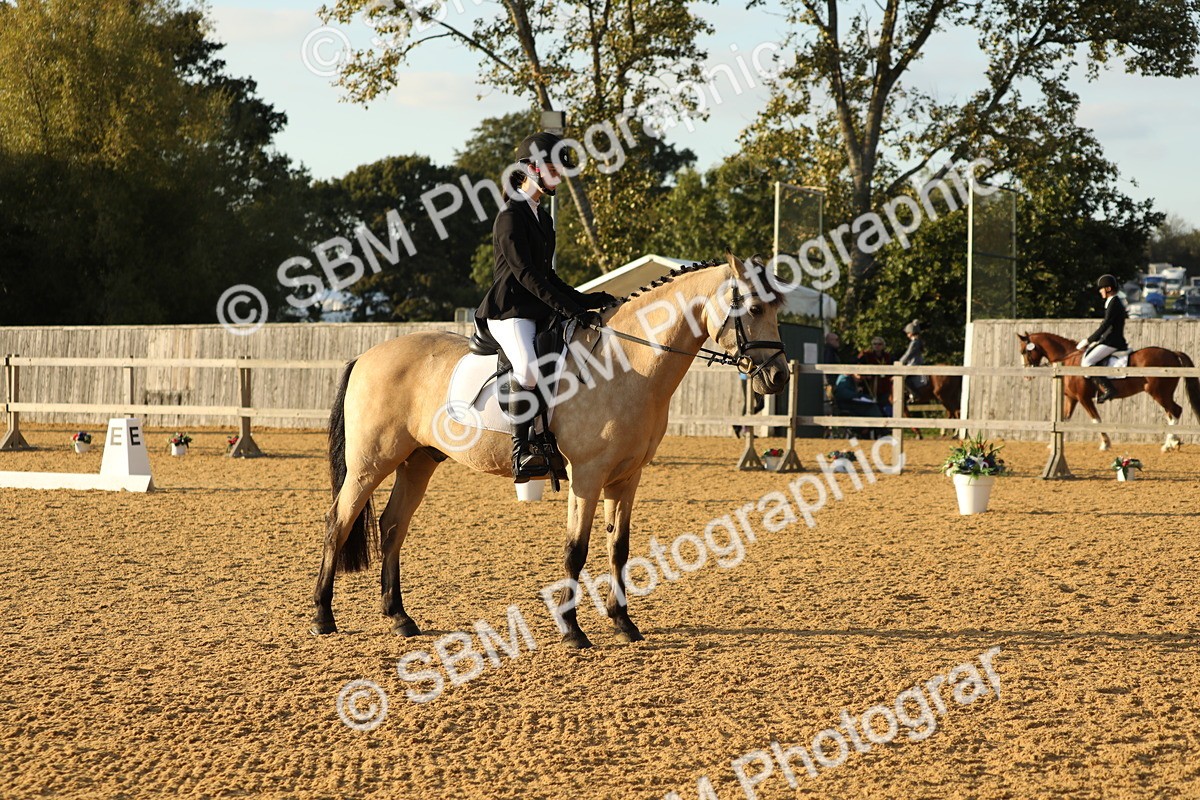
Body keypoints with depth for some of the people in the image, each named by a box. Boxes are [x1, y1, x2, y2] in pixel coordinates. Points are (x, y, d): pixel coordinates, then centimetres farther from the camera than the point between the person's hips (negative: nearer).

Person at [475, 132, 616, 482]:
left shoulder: (543, 218, 20)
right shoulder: (510, 217, -8)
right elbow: (525, 273, -17)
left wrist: (589, 300, 12)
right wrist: (570, 308, -21)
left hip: (539, 312, 10)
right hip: (509, 311, -10)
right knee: (527, 368, -35)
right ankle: (521, 455, -35)